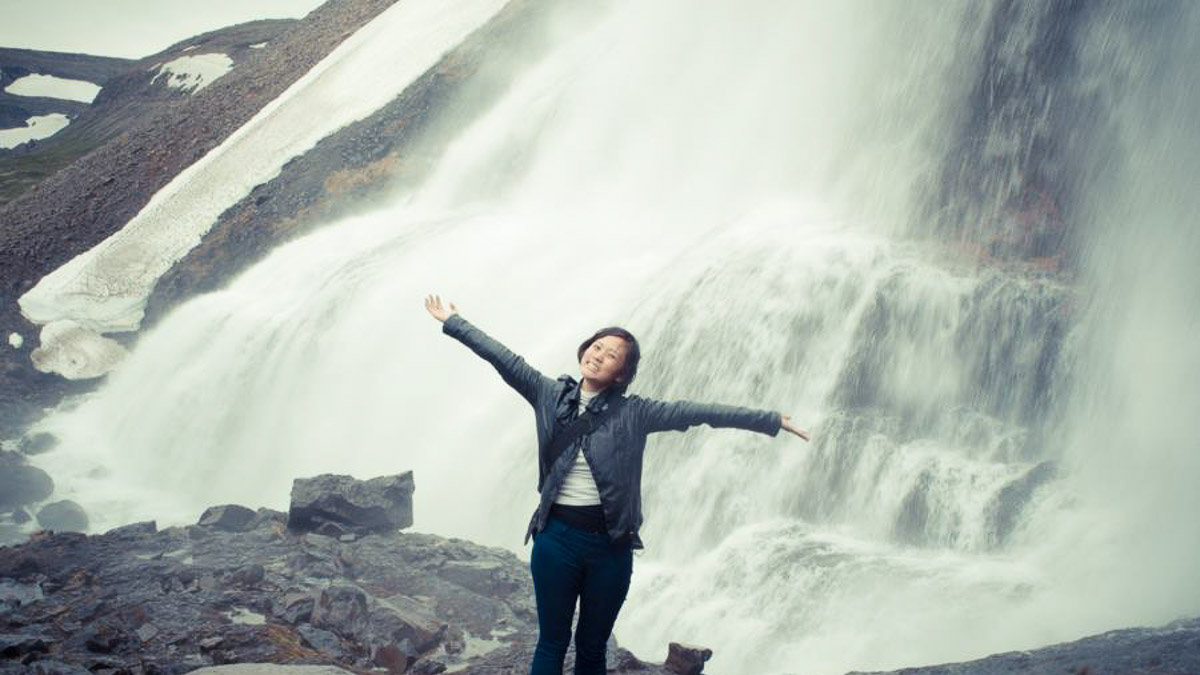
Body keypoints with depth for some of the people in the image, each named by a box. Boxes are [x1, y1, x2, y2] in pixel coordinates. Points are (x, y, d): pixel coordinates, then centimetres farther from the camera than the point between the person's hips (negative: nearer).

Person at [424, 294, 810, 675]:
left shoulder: (633, 413, -3)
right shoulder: (550, 397, 2)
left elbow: (699, 412, -7)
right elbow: (504, 359, 4)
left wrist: (773, 421, -7)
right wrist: (453, 323, 8)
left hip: (610, 544, 0)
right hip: (557, 538, 0)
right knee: (552, 643, 8)